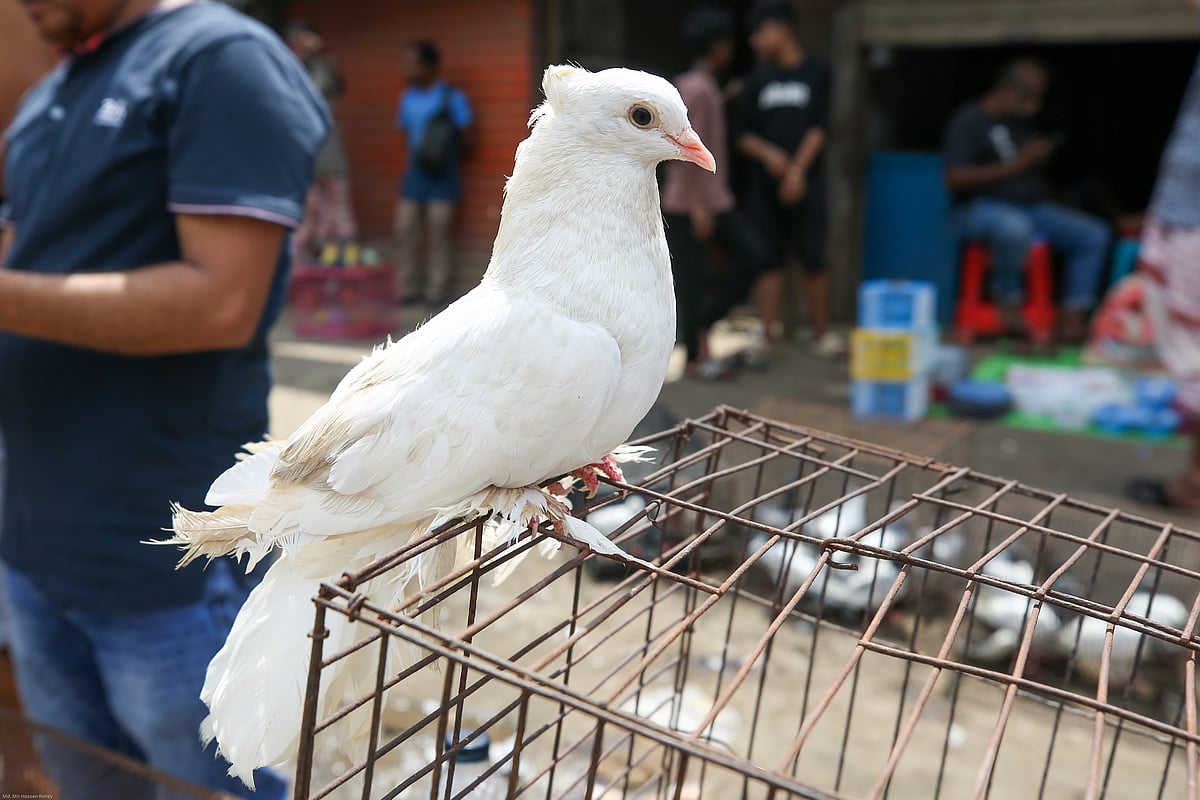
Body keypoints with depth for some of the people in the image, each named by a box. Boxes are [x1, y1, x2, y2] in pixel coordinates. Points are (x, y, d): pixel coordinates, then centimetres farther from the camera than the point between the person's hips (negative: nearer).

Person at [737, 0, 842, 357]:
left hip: (805, 183, -2)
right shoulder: (757, 81, 12)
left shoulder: (815, 74, 6)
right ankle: (765, 335, 4)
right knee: (771, 260, 2)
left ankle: (822, 333, 10)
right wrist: (768, 154, -11)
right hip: (764, 184, 2)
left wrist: (798, 169, -12)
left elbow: (818, 128, -2)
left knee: (813, 259, -1)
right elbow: (744, 136, 8)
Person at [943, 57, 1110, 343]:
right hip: (982, 208, -8)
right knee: (1015, 226, -41)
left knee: (1095, 233, -7)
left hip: (1032, 206, 8)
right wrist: (1014, 165, -19)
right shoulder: (969, 121, -6)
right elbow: (955, 178, -17)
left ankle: (1074, 318, -11)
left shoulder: (1023, 122, 15)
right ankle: (1009, 302, -18)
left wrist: (1042, 157, 1)